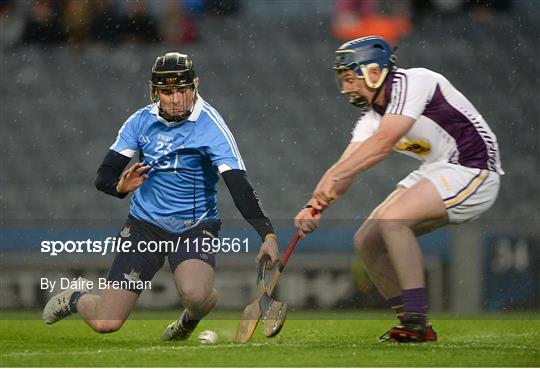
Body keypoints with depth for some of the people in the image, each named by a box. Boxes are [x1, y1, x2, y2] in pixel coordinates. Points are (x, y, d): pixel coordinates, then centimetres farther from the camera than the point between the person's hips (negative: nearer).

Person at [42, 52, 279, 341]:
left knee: (195, 293, -34)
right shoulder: (141, 121, -2)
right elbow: (104, 176, -1)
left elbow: (238, 184, -22)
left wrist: (267, 234, -35)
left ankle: (191, 318, 6)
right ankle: (77, 297, 33)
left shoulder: (210, 125, -13)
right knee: (105, 324, -5)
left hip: (195, 227, -2)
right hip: (145, 225, 2)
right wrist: (120, 186, -26)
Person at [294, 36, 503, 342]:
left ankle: (417, 322, -24)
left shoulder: (412, 82, -19)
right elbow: (348, 167, -2)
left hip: (473, 170, -9)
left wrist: (332, 177, -35)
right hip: (437, 172, 9)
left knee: (392, 219, -27)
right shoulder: (372, 117, 7)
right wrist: (316, 206, -20)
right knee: (367, 242, 1)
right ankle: (413, 326, 9)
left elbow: (382, 144, -30)